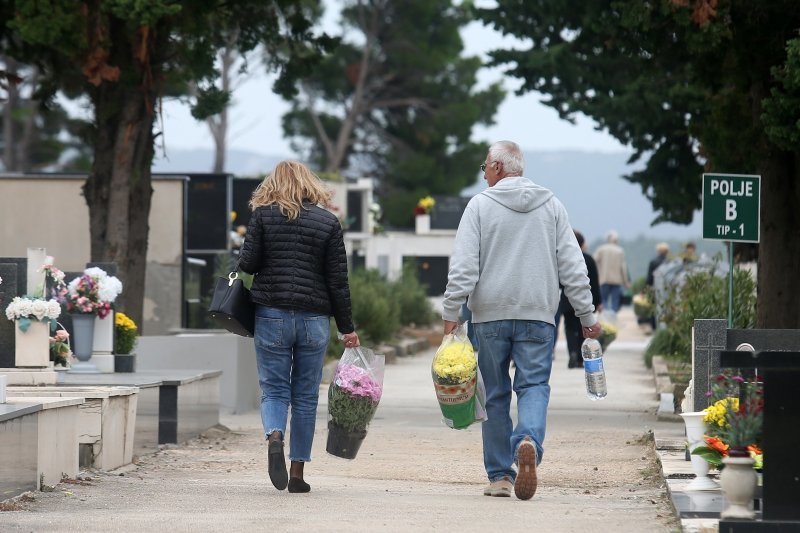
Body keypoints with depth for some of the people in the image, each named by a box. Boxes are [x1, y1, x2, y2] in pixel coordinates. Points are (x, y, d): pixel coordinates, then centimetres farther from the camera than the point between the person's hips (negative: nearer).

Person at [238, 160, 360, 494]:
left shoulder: (263, 216, 0)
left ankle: (274, 436, -26)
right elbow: (338, 280, 2)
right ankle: (297, 474, 9)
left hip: (272, 315, -1)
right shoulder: (329, 223, 3)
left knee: (273, 389, 5)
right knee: (306, 396, 8)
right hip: (314, 318, 1)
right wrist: (347, 328, 7)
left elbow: (247, 264, -4)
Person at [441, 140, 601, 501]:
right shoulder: (551, 206, 7)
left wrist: (451, 314, -4)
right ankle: (529, 441, -30)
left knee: (495, 394, 7)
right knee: (534, 385, 1)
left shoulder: (480, 205, 0)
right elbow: (573, 267, 6)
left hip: (490, 315, -1)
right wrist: (586, 315, 10)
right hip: (538, 316, 1)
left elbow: (463, 268, -7)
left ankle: (500, 476, 10)